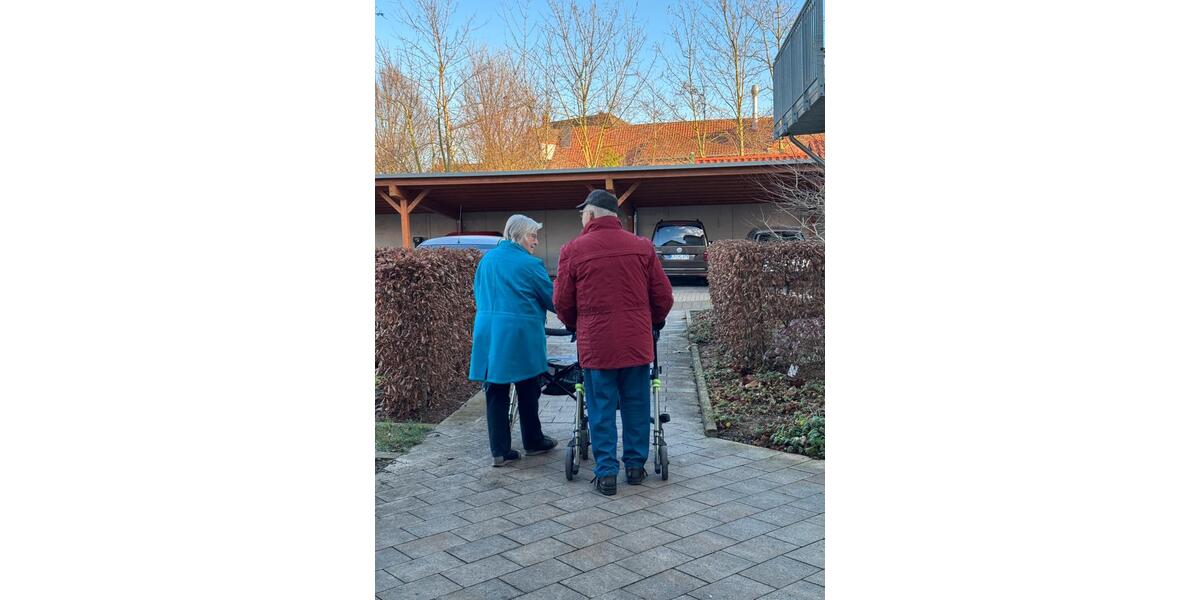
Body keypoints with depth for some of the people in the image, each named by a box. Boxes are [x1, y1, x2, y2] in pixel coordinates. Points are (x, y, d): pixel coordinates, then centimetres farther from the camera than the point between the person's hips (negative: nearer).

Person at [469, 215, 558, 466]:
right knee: (528, 391, 11)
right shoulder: (529, 264, -8)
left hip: (487, 335, 5)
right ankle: (533, 442, 26)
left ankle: (500, 451, 9)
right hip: (520, 335, -5)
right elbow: (552, 299, -3)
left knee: (496, 392, 7)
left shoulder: (486, 260, 12)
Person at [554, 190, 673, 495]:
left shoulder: (573, 250, -4)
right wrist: (654, 323, 23)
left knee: (601, 409, 8)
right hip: (637, 341, 2)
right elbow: (663, 295, 4)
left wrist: (575, 327, 20)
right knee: (636, 406, 13)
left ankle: (606, 473, 11)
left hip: (595, 344, -2)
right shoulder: (642, 246, 2)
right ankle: (635, 465, 23)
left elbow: (563, 302, 1)